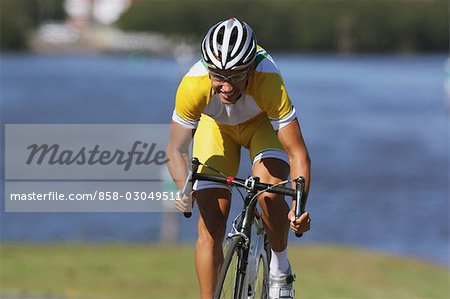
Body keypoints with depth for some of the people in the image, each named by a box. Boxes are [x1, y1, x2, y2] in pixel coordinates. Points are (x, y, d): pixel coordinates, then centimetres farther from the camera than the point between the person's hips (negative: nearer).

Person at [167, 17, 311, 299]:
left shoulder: (268, 81, -41)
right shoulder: (193, 85, -38)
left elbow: (298, 153, -38)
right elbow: (177, 149, -25)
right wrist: (183, 188, -44)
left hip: (263, 122, -1)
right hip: (216, 126, 1)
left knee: (270, 196, -26)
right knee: (211, 226, -9)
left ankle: (280, 269, 1)